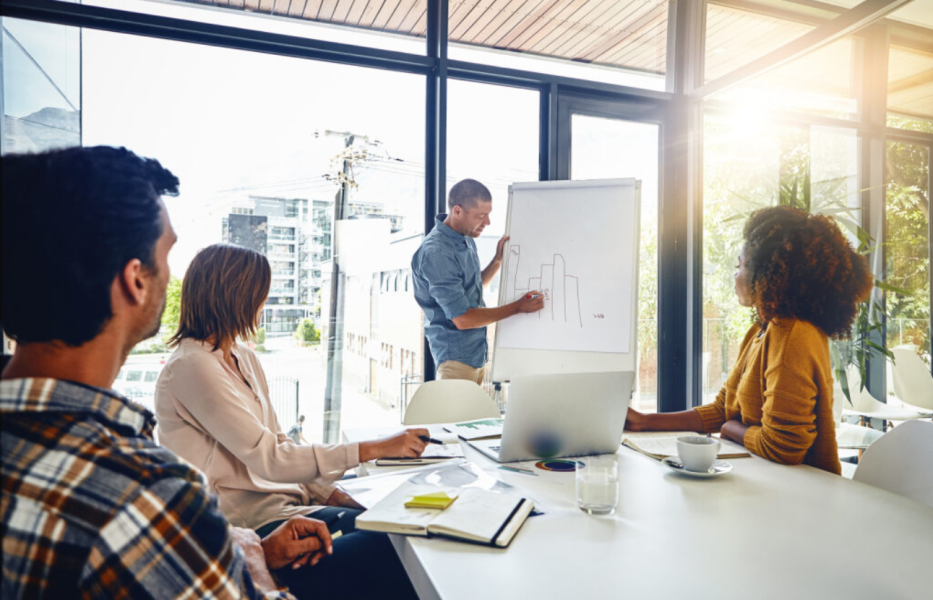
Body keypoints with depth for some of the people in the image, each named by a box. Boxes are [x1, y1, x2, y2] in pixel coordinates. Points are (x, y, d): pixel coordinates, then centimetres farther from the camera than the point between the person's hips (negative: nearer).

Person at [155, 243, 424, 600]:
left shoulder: (244, 359, 12)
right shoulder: (193, 366, -16)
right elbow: (270, 459, -20)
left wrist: (332, 494, 0)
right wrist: (374, 448, -18)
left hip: (279, 502, 8)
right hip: (248, 524, -8)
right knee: (388, 552, -22)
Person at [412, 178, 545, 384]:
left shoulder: (466, 239, 6)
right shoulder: (435, 253, -23)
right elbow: (462, 319, -23)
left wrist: (498, 260, 3)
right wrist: (518, 307, -17)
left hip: (478, 353, 9)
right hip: (456, 357, -9)